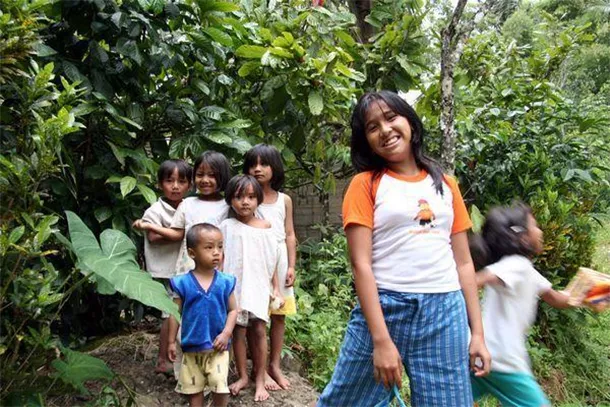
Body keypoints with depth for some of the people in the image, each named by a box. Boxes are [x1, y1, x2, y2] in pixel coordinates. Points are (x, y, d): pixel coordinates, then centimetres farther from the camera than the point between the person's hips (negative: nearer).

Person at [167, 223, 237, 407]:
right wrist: (171, 341, 2)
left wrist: (226, 333, -13)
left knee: (220, 385, -6)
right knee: (193, 387, 15)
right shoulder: (183, 283, -9)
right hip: (191, 347, 1)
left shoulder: (225, 282, -7)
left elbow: (233, 310, 0)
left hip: (217, 347, -1)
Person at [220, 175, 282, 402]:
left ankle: (260, 380, 14)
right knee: (238, 331, 7)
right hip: (235, 286, 0)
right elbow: (220, 259, 0)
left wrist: (276, 287, 8)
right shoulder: (227, 227, -2)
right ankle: (243, 376, 24)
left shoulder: (265, 227, 2)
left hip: (259, 285, 1)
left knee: (259, 330, 0)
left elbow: (271, 260, 7)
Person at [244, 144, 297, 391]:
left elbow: (290, 236, 8)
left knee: (279, 315, 8)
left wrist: (291, 266, 1)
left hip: (279, 261, 3)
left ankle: (275, 365, 21)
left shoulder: (284, 200, 8)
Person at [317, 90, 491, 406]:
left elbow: (463, 262, 12)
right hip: (384, 307, -3)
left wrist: (477, 332, 7)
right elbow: (361, 264, -8)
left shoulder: (445, 184, 11)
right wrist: (381, 340, -15)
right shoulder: (365, 184, -1)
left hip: (444, 312, 3)